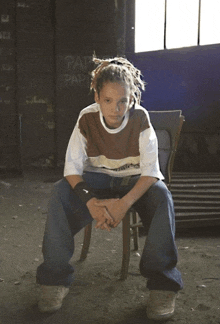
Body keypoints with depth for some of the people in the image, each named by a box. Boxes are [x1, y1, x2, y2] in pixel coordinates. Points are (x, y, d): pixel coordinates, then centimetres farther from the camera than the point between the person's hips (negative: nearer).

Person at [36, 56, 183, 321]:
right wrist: (90, 201, -37)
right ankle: (55, 278, -17)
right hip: (97, 179, 1)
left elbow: (151, 170, -22)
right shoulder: (87, 118, -14)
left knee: (161, 195, -34)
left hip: (134, 180, -1)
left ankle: (162, 282, -23)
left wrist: (124, 203, -39)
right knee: (60, 193, -28)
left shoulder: (140, 118, -18)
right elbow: (72, 167, -18)